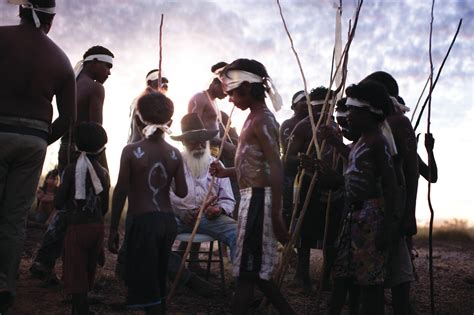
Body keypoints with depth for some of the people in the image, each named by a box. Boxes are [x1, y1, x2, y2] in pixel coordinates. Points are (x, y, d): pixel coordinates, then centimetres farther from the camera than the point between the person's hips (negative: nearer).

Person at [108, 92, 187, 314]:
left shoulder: (131, 151, -8)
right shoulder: (175, 154, 2)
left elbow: (121, 191, -9)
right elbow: (182, 192, 2)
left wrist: (113, 229, -3)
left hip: (144, 221, -5)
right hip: (168, 221, 5)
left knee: (146, 283, 2)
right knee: (158, 281, 19)